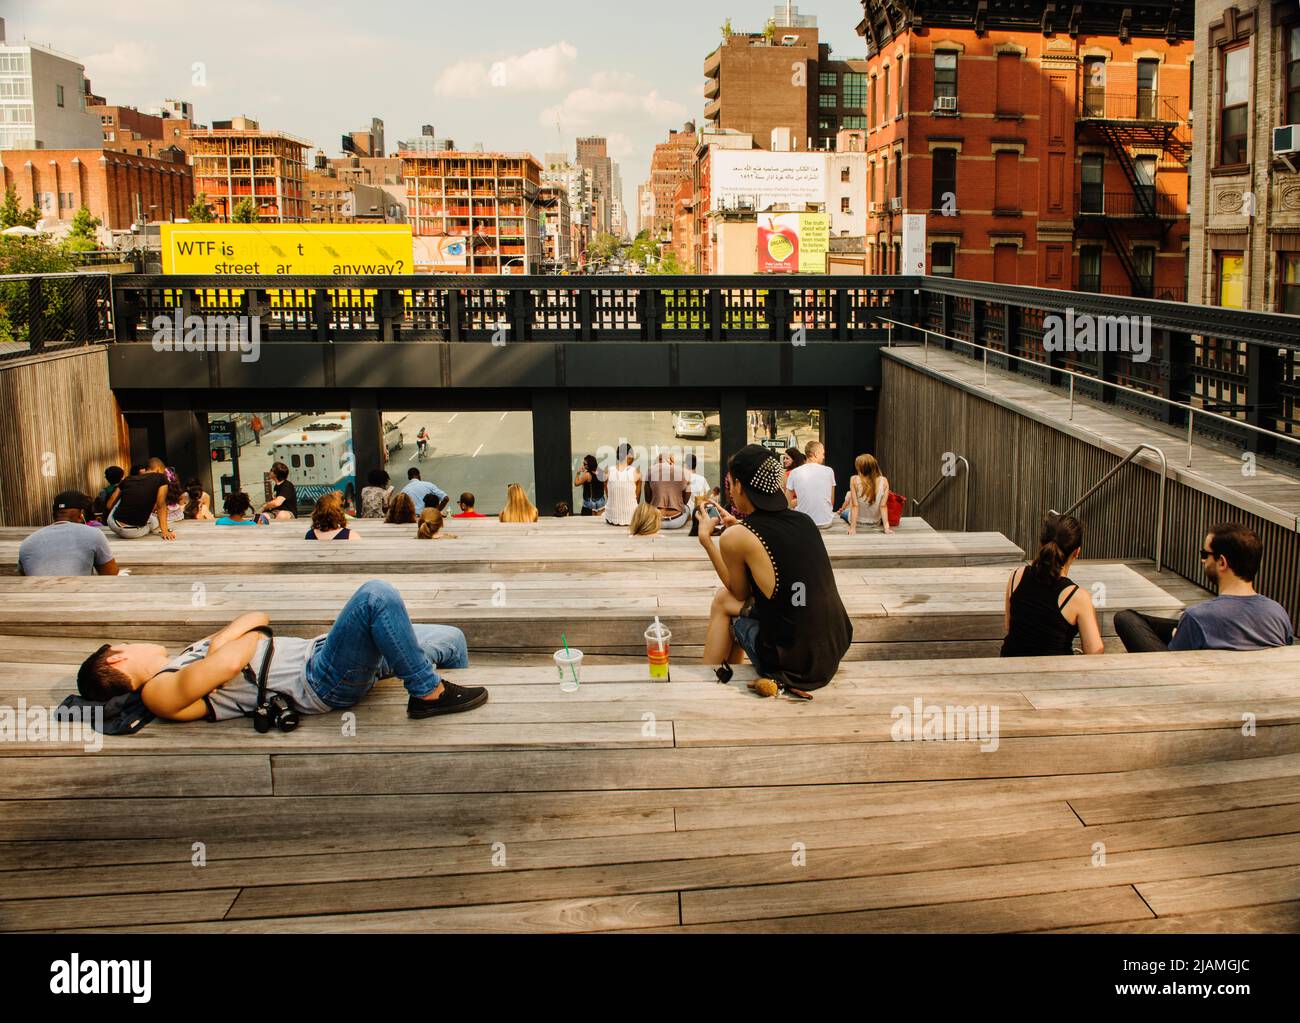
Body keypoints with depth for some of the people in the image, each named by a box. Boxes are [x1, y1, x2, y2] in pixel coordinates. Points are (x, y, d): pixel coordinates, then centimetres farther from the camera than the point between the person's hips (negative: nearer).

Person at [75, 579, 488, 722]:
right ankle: (428, 693, -17)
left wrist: (220, 640, -4)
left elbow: (259, 617, 16)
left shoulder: (183, 662, 22)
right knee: (376, 596, -29)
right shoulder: (161, 691, -6)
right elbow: (228, 663, -25)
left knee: (451, 641, 11)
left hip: (316, 653, 9)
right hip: (322, 683, -9)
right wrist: (231, 642, -2)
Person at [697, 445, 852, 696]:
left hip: (793, 665, -6)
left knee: (723, 601, 20)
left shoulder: (735, 538, -13)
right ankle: (727, 674, 40)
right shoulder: (804, 521, 4)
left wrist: (706, 539, 11)